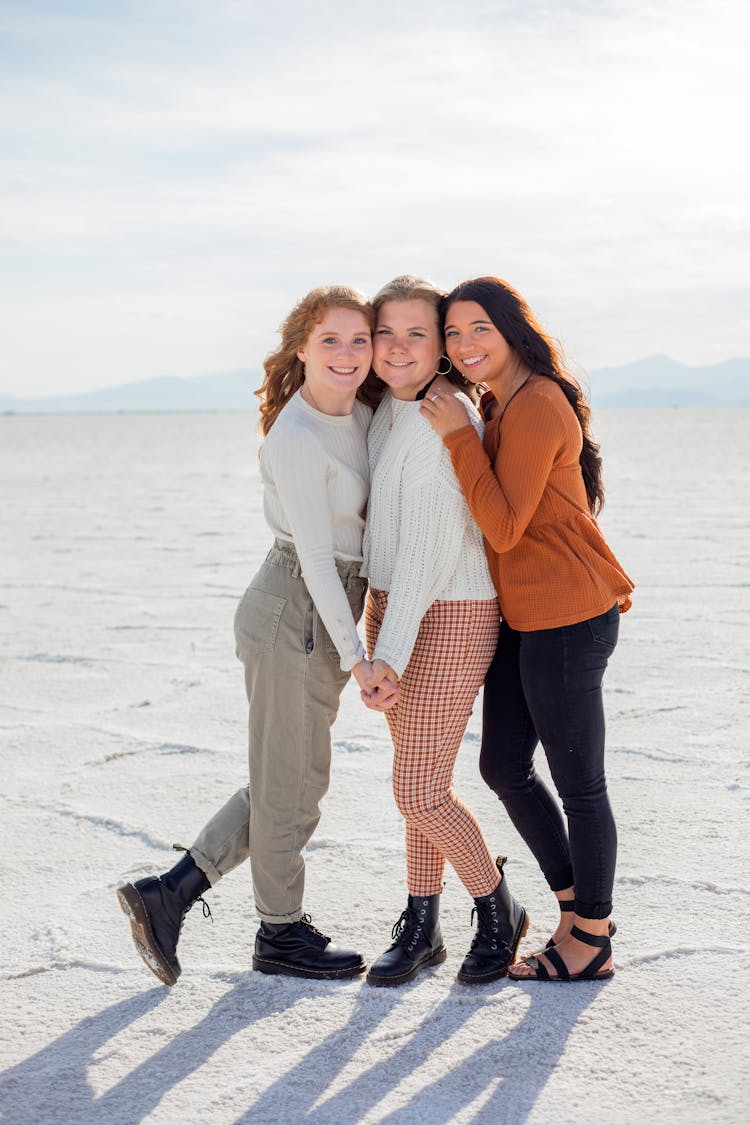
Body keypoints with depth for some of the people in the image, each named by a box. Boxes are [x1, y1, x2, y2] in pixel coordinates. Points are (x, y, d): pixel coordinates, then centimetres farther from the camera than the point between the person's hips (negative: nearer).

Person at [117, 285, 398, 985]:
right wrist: (356, 659, -19)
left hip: (323, 617, 9)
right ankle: (282, 933, 23)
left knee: (288, 782, 15)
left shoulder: (360, 415, 7)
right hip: (295, 615, -9)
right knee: (291, 784, 5)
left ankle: (168, 894, 21)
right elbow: (315, 557, -20)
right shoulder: (297, 440, -19)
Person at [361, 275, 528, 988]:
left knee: (418, 792, -6)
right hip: (392, 608, 8)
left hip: (448, 619, -8)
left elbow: (428, 547, -24)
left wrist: (390, 655, -26)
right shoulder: (389, 408, 8)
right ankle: (421, 928, 24)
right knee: (422, 780, 14)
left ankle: (498, 914, 16)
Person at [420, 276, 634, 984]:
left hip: (567, 621, -10)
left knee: (577, 784, 3)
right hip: (522, 616, 10)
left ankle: (593, 942, 19)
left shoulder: (536, 408, -17)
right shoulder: (500, 404, 13)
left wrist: (457, 438, -20)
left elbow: (505, 527, -21)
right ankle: (578, 910, 30)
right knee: (503, 766, 15)